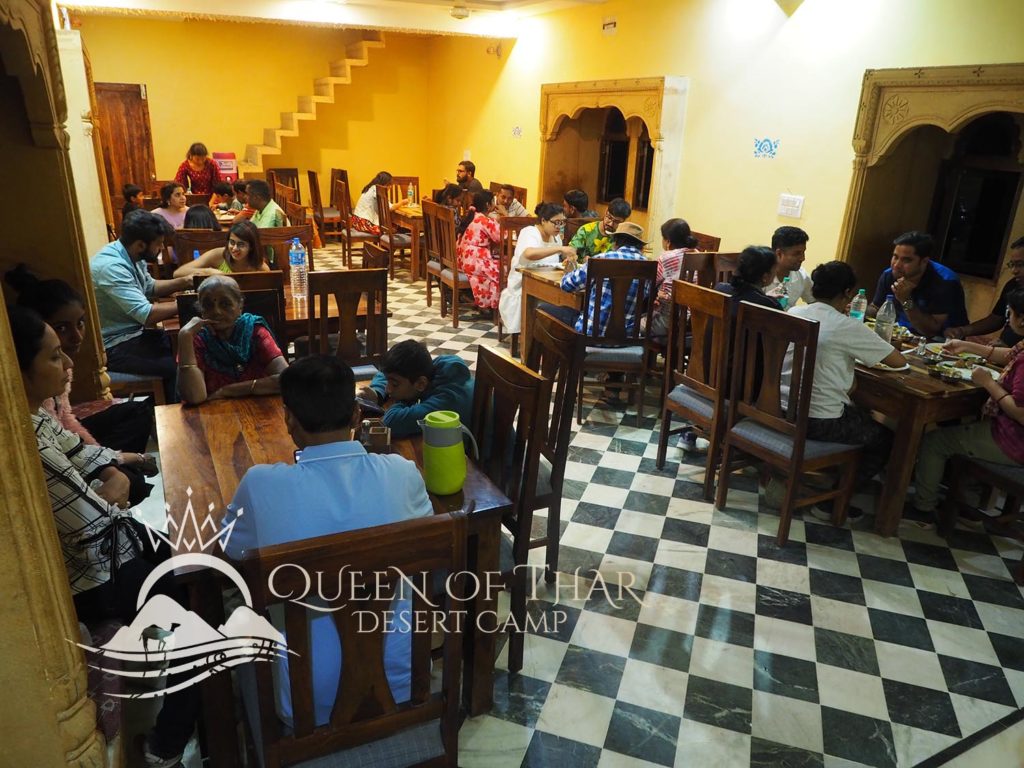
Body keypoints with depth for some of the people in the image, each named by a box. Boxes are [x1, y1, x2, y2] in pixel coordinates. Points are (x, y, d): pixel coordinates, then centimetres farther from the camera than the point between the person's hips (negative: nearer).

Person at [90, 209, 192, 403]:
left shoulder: (131, 256, 1)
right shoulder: (112, 266, -27)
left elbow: (150, 287, 19)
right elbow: (147, 314, -32)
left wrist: (183, 282, 5)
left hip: (132, 332, 10)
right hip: (115, 346, -10)